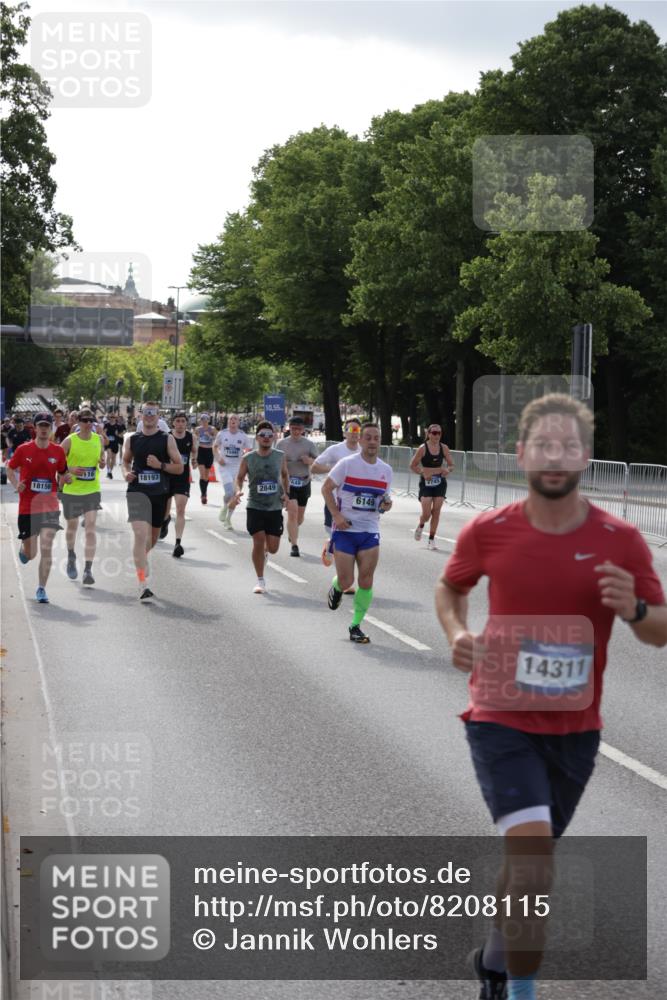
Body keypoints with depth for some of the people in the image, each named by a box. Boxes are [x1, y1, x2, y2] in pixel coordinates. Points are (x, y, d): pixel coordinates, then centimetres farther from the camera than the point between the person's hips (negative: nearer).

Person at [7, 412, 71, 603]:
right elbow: (10, 469, 10)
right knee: (31, 554, 8)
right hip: (27, 507, 0)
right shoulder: (24, 449, -4)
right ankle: (24, 549, 47)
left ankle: (41, 589, -2)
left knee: (46, 548, -13)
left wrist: (66, 478, -9)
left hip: (49, 506, 0)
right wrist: (16, 485, -7)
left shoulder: (58, 451, 0)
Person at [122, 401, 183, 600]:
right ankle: (142, 585, -20)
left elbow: (179, 467, 1)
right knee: (141, 535, -17)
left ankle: (141, 558, 50)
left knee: (153, 537, 16)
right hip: (137, 492, -2)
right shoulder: (132, 440, 6)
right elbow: (125, 461, 22)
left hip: (159, 493, 2)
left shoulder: (167, 439, 2)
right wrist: (126, 473, 1)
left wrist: (161, 465, -14)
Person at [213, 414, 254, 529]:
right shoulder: (222, 434, -2)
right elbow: (215, 447, 11)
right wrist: (218, 458, -5)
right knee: (229, 491, -19)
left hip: (237, 467, 2)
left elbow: (249, 450, 7)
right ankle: (224, 508, 14)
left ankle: (228, 519, 21)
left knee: (235, 494, 5)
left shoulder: (243, 436, 0)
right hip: (224, 467, -2)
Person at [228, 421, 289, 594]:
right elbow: (239, 477, 6)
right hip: (255, 507, -1)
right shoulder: (248, 459, -5)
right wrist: (238, 491, -14)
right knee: (258, 542, -7)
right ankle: (260, 580, 7)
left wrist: (286, 493, 1)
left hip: (275, 508, 2)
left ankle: (265, 552, 41)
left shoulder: (280, 457, 0)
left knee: (273, 548, 2)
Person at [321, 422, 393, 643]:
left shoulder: (385, 470, 6)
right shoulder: (347, 464, -8)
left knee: (366, 581, -5)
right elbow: (326, 488, -3)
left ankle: (356, 626, 9)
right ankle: (336, 588, 34)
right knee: (346, 581, -4)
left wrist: (385, 505, -6)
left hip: (370, 530, 3)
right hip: (345, 529, -3)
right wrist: (336, 515, -13)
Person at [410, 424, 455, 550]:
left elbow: (451, 465, 9)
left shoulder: (444, 448, 1)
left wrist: (447, 470, -13)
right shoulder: (423, 448, -8)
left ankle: (431, 540, 10)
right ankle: (420, 526, 27)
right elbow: (413, 465, -3)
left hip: (440, 482, 3)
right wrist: (423, 473, -19)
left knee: (436, 511, 0)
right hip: (426, 483, -3)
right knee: (426, 513, -9)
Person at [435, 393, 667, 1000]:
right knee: (534, 859, -20)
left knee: (527, 860, 19)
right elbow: (451, 588, 12)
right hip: (501, 722, -2)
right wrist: (457, 634, -9)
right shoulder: (487, 533, -9)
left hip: (575, 730, 2)